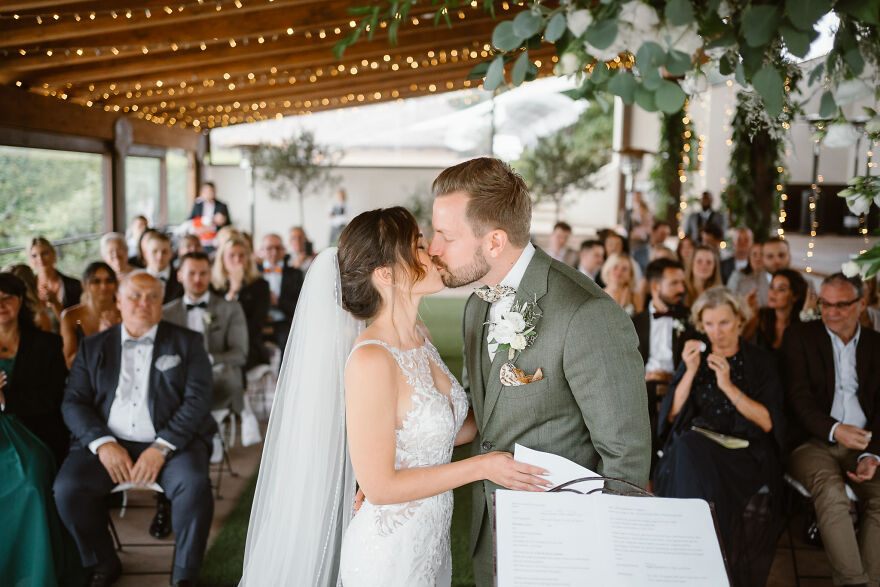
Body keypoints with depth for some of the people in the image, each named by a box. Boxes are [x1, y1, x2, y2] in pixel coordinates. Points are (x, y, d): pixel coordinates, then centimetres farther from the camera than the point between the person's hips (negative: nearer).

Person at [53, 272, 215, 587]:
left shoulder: (186, 343, 7)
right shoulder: (93, 347, 14)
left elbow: (197, 400, -3)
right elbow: (73, 402, 6)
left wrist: (161, 447, -16)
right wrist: (102, 443, -12)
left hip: (172, 442, -2)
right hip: (108, 443, 2)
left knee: (194, 485, -30)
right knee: (67, 487, -22)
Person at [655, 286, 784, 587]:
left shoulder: (759, 362, 9)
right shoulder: (695, 357, 15)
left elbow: (768, 422, -2)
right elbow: (671, 415, 7)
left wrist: (728, 386, -11)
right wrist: (690, 372, -4)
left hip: (742, 452, -2)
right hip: (693, 444, 2)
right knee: (686, 446, -34)